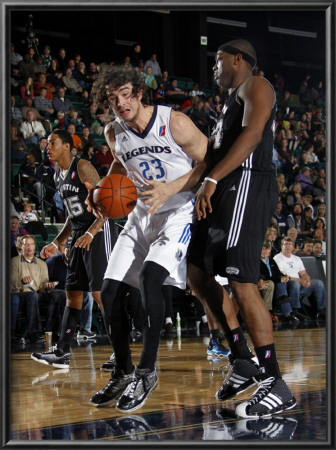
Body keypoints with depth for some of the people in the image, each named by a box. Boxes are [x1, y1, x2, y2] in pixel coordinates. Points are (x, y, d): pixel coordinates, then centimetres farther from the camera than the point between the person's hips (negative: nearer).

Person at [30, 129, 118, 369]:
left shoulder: (82, 167, -12)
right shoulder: (58, 176, 16)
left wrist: (91, 233, -28)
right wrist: (57, 243, 19)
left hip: (100, 231, -9)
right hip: (80, 236, 9)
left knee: (100, 292, -12)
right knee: (73, 292, 8)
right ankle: (62, 353, 11)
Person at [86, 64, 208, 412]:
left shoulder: (175, 123, -16)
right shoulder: (113, 133, 2)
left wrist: (171, 188, -23)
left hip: (180, 211, -6)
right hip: (142, 214, 7)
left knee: (150, 277, -29)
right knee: (109, 292, -1)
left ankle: (147, 371, -17)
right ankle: (123, 373, 17)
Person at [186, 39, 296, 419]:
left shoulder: (256, 86, -1)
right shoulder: (231, 103, 30)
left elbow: (252, 134, -18)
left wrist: (212, 179, -26)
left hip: (247, 185, -11)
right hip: (226, 192, 11)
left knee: (241, 282, -16)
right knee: (198, 274, 10)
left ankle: (276, 386, -15)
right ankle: (243, 361, 12)